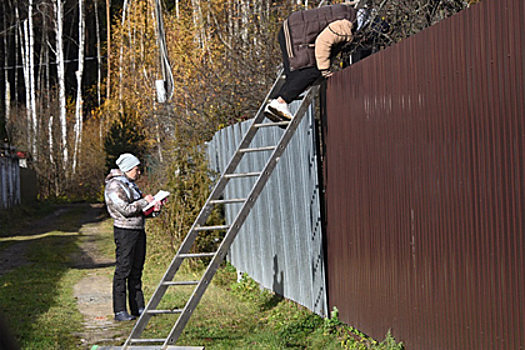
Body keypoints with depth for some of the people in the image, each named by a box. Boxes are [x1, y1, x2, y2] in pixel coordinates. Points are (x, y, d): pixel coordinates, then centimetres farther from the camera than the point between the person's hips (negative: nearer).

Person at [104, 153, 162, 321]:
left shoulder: (131, 184, 17)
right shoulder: (114, 186, -11)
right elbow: (125, 209, -19)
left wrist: (153, 207, 2)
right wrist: (145, 201, -10)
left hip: (139, 230, 9)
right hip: (125, 230, -9)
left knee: (136, 270, 11)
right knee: (123, 270, -8)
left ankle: (138, 307, 17)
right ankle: (120, 311, -6)